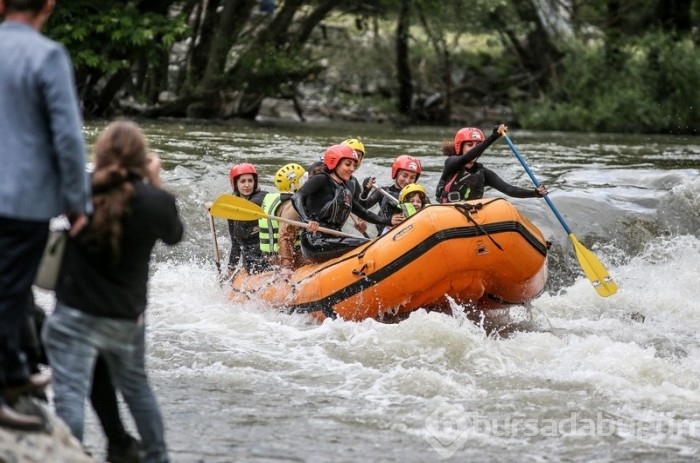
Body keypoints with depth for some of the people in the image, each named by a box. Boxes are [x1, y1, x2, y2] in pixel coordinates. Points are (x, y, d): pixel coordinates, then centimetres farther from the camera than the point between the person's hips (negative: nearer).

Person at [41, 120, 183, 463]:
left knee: (70, 393, -6)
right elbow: (174, 236, 11)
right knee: (136, 386, 24)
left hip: (75, 315, -4)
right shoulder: (155, 202, -8)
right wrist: (156, 184, 10)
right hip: (127, 318, 4)